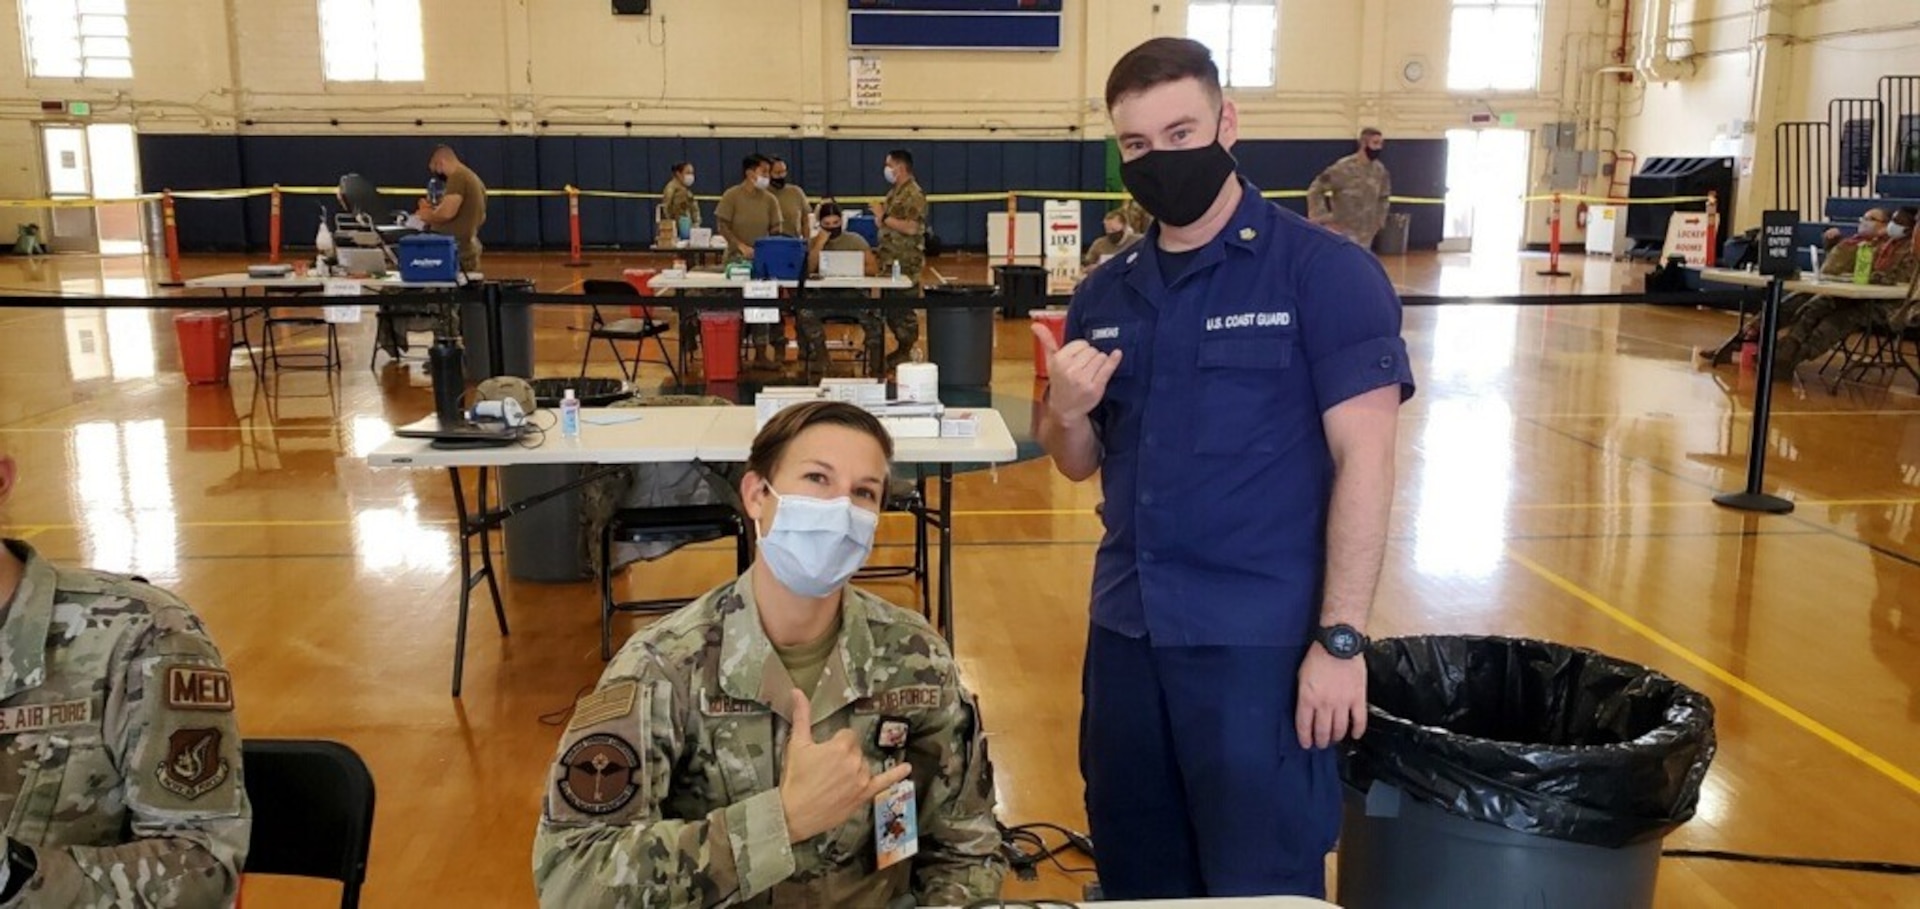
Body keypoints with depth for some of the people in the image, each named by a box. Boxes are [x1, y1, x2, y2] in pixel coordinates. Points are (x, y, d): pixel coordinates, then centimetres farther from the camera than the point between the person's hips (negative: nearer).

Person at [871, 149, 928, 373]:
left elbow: (911, 228, -23)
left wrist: (884, 217, -17)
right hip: (891, 260, 10)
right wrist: (881, 215, 7)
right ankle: (902, 348, 23)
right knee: (891, 306, 14)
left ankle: (906, 352, 4)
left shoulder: (913, 194, -14)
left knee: (903, 308, -4)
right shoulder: (895, 191, 16)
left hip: (906, 262, -10)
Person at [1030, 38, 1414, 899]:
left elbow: (1363, 457, -12)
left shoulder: (1325, 270, -8)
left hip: (1261, 637, -5)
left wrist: (1340, 638, -16)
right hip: (1126, 632, 5)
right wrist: (1066, 412, -10)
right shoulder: (1103, 294, 8)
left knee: (1262, 883, 8)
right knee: (1137, 877, 18)